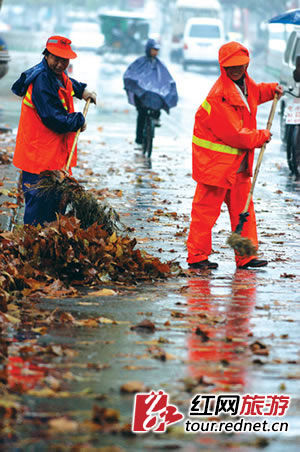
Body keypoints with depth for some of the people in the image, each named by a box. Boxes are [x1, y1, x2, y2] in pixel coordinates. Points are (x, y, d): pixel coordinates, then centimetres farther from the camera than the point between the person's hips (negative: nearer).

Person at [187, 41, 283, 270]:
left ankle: (245, 256, 16)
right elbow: (234, 135, -22)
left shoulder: (245, 83, 6)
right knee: (206, 210, -2)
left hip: (239, 164, 9)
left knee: (243, 209, 10)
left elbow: (254, 92, 34)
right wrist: (261, 137, -9)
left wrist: (271, 90, 15)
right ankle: (197, 257, 6)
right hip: (216, 163, -9)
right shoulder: (219, 96, -23)